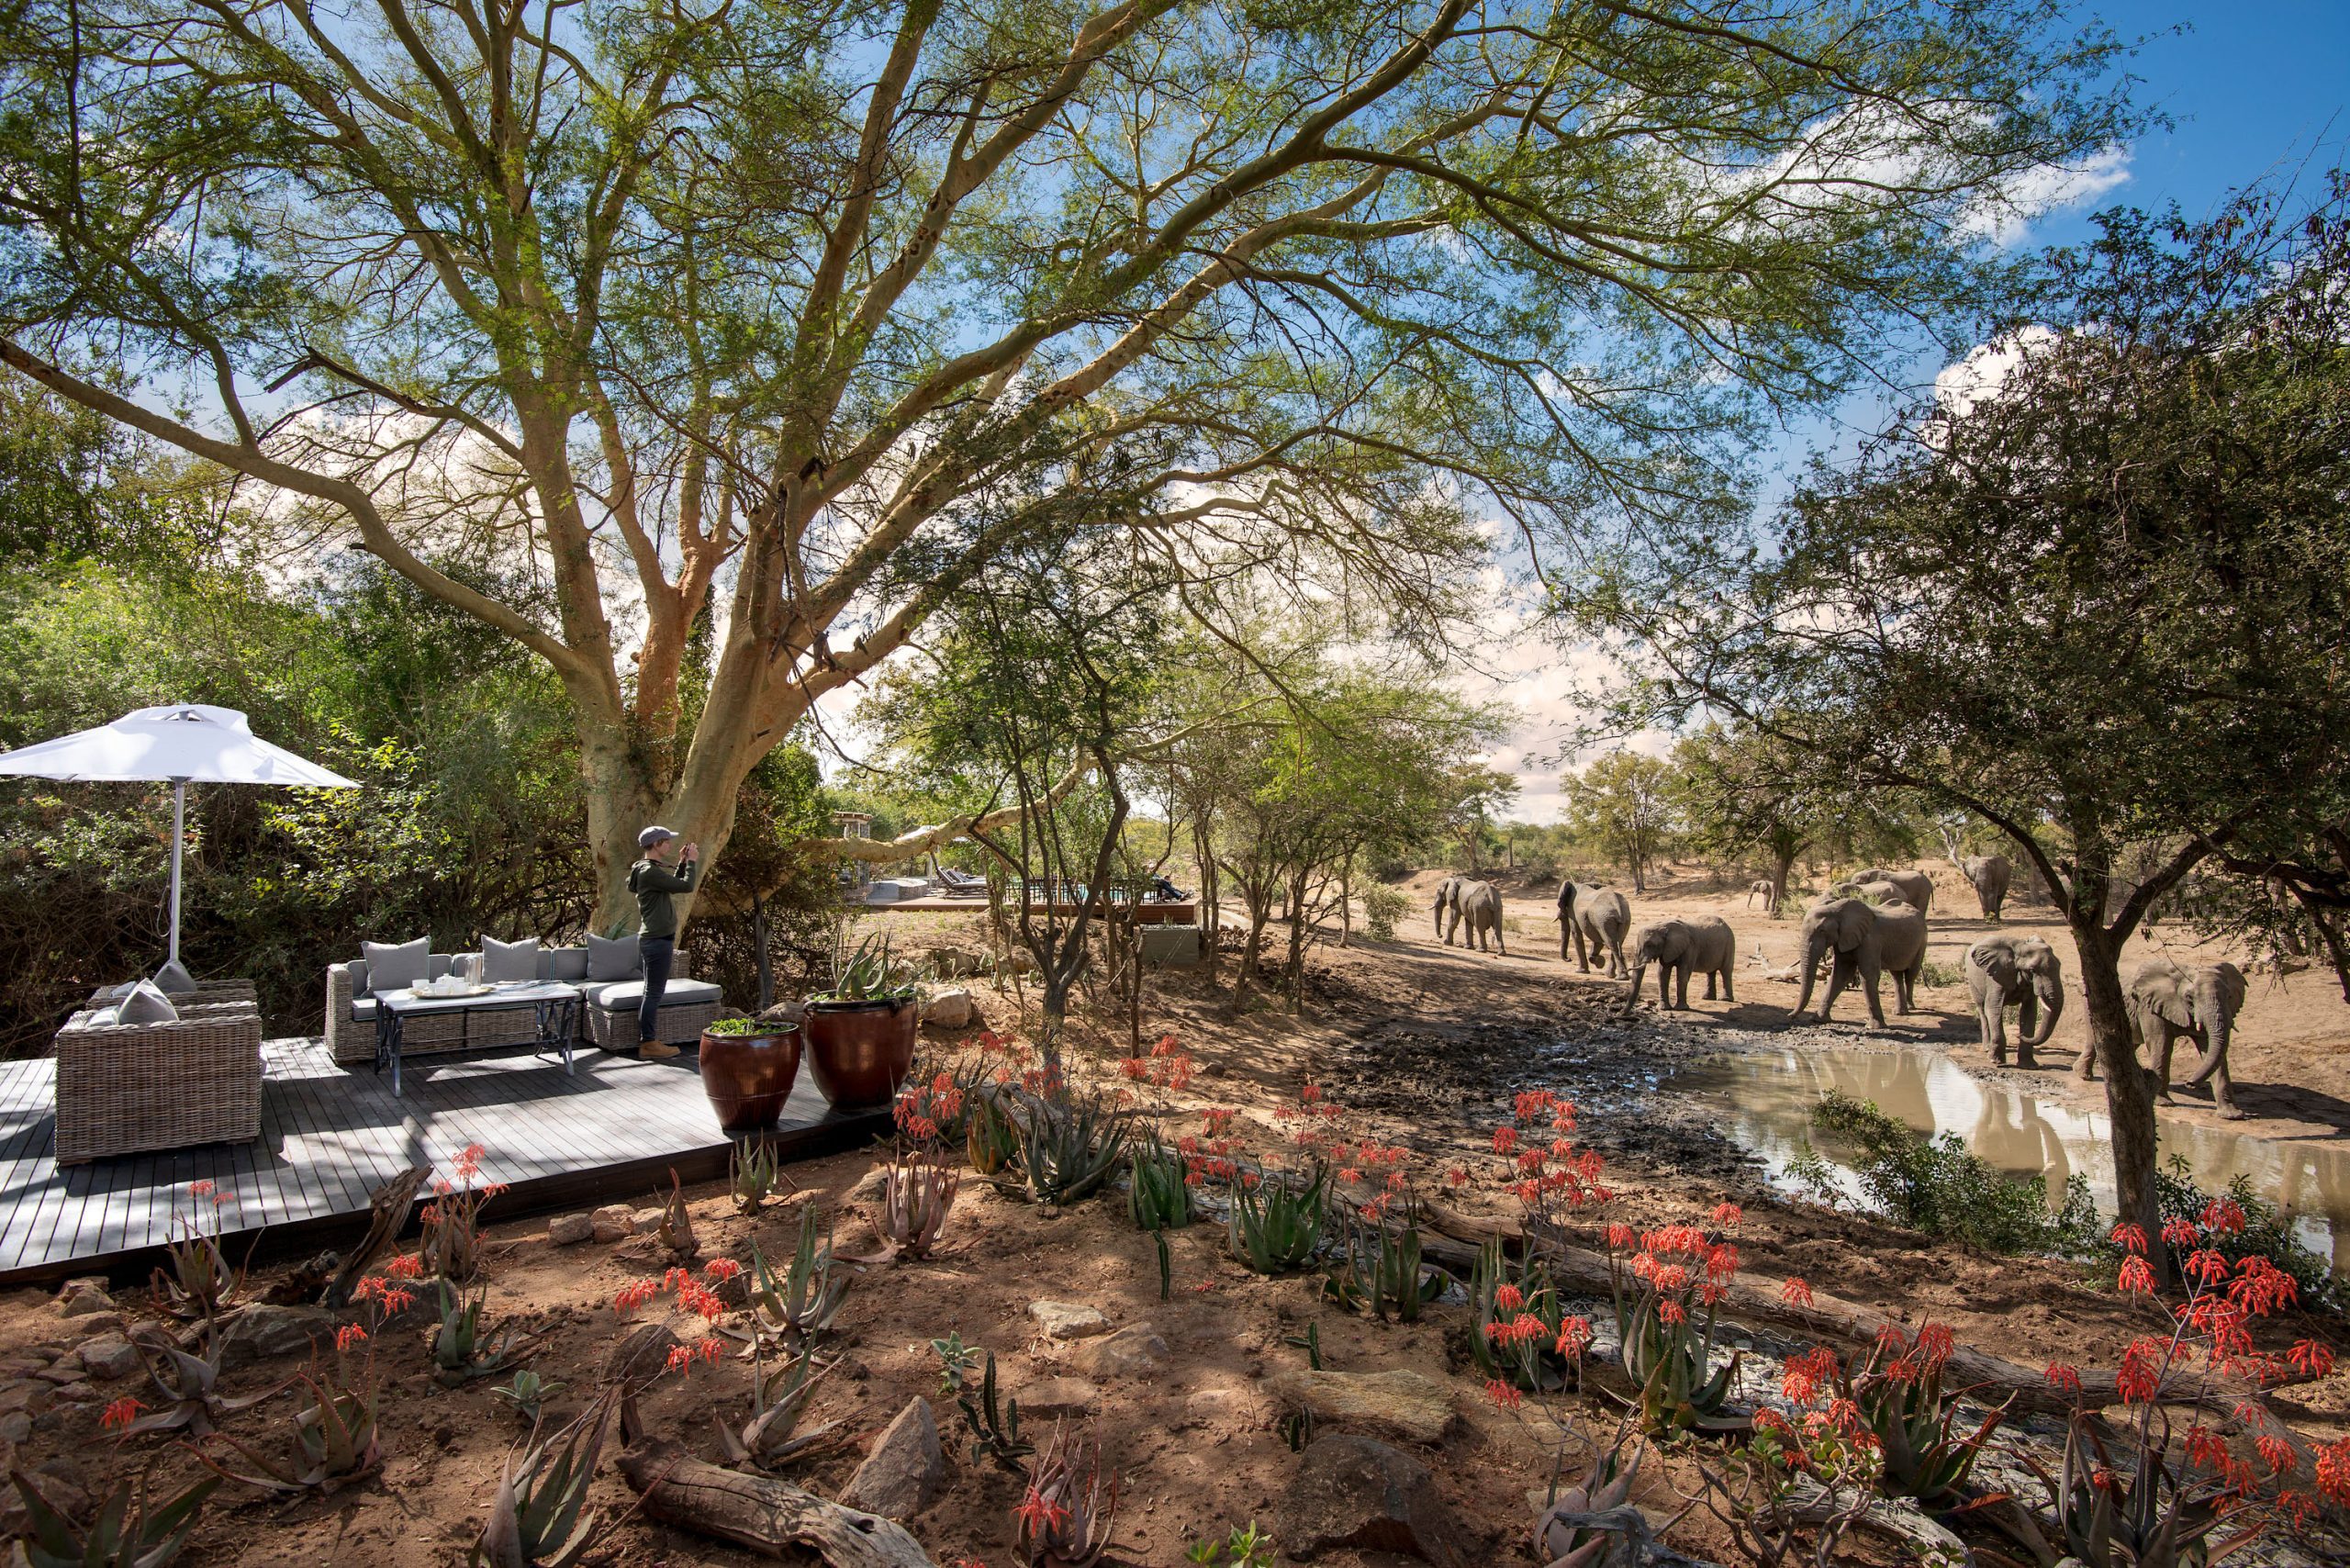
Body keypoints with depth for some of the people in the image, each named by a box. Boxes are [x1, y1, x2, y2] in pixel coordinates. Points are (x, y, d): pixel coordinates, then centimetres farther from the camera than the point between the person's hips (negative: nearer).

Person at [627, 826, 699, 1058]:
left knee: (652, 992, 14)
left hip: (651, 939, 11)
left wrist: (682, 863, 17)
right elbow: (687, 886, -19)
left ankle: (647, 1039, 21)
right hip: (658, 940, -11)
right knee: (654, 993, -5)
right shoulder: (650, 872, -17)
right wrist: (692, 862, -5)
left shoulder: (648, 870, 14)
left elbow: (674, 884, 24)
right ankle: (648, 1043, 0)